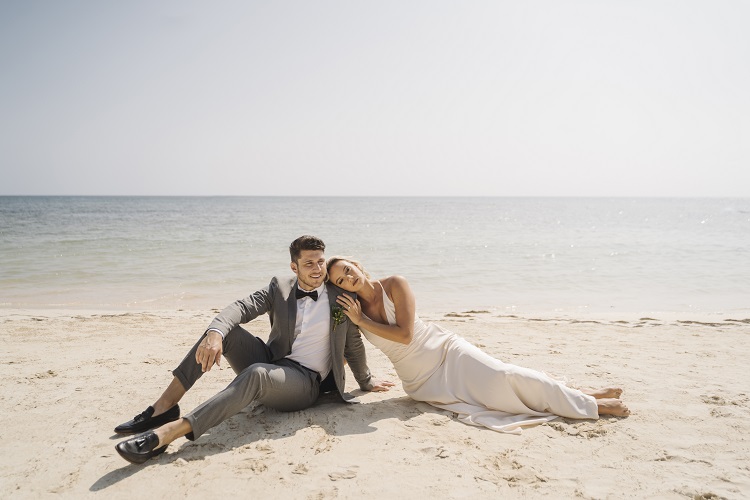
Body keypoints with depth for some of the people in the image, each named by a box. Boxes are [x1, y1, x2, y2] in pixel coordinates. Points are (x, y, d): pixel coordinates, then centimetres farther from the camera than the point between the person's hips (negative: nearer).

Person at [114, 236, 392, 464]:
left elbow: (353, 342, 10)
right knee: (224, 330, -19)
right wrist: (215, 332, -32)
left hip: (305, 382, -4)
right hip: (270, 364, 4)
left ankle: (169, 431, -44)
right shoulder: (280, 288, 5)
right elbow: (243, 307, -12)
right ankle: (165, 405, -19)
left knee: (256, 373, -37)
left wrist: (366, 382, 19)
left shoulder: (340, 296, 0)